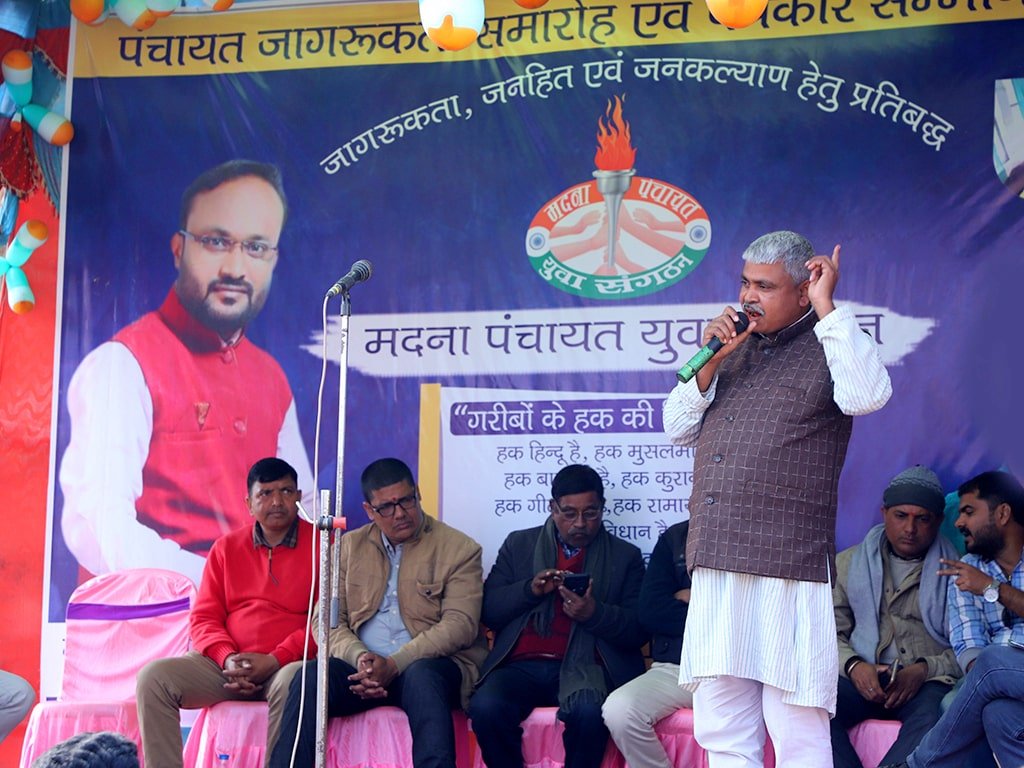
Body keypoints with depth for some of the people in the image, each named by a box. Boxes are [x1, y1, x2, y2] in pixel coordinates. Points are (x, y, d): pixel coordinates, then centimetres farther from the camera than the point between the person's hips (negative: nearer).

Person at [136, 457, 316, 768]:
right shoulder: (227, 548, 16)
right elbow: (204, 617, 12)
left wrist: (276, 660, -15)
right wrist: (227, 658, -9)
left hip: (289, 665, -4)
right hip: (226, 665, 4)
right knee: (153, 676, -19)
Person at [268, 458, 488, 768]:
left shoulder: (459, 548, 4)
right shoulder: (349, 547, 16)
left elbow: (459, 625, -7)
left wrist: (395, 664, -18)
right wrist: (359, 657, -14)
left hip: (431, 665, -2)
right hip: (362, 667, 3)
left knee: (421, 676, -38)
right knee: (310, 675, -28)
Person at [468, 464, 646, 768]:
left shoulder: (625, 556, 14)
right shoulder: (519, 544, 19)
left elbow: (638, 631, 5)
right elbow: (487, 611, 11)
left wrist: (594, 614, -14)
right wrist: (530, 589, -7)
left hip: (582, 666, -1)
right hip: (522, 665, 2)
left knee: (588, 712, -35)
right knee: (485, 707, -30)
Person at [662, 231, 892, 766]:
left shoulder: (824, 348, 0)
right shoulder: (735, 349, 18)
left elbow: (867, 395, -23)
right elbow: (677, 430, 16)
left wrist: (827, 306, -14)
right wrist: (710, 362, 1)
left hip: (787, 568, -6)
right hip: (716, 566, 7)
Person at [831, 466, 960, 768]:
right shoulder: (848, 563, 18)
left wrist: (925, 670, -13)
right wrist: (853, 666, -8)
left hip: (930, 682, -2)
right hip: (862, 678, 2)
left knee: (934, 716, -38)